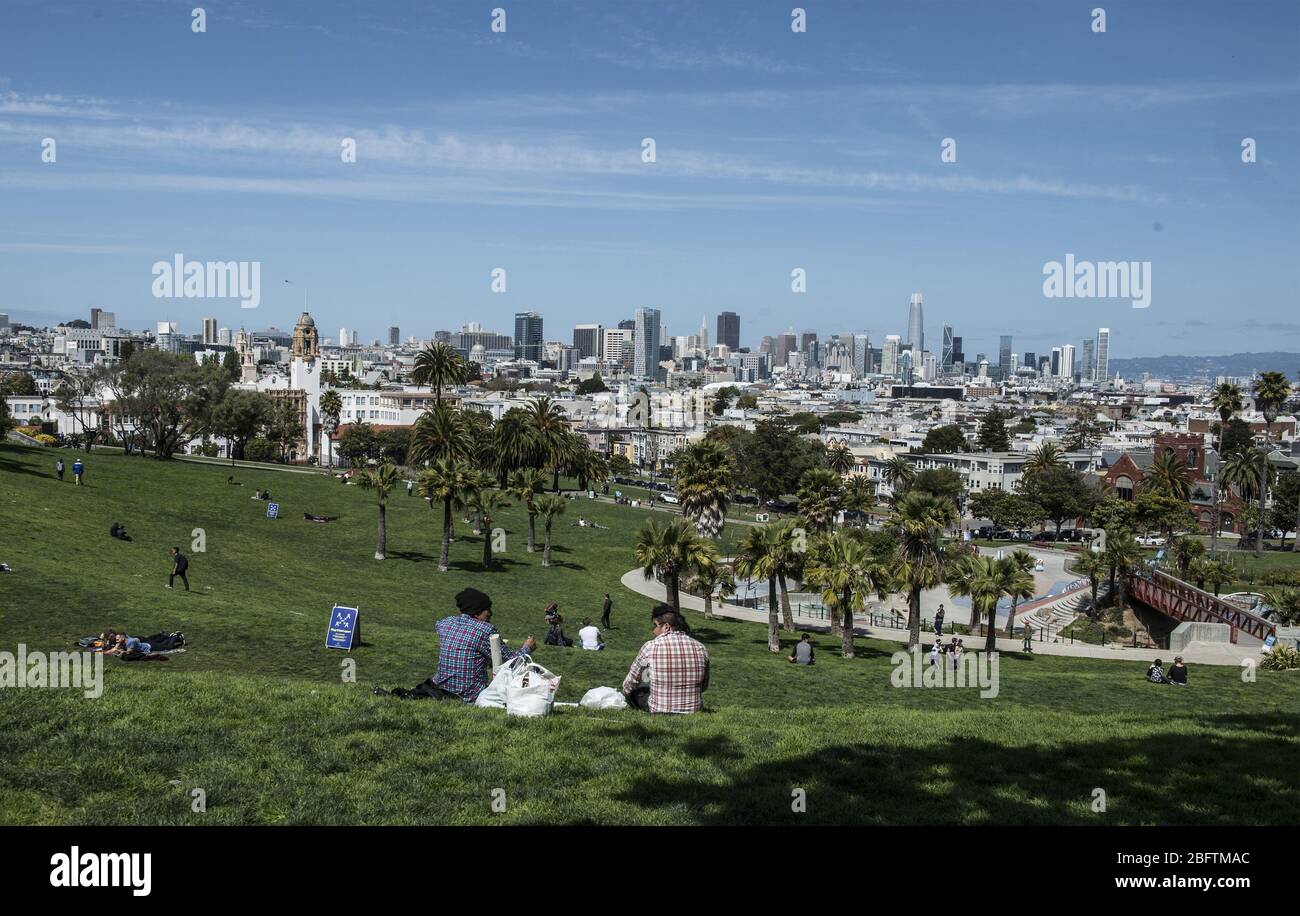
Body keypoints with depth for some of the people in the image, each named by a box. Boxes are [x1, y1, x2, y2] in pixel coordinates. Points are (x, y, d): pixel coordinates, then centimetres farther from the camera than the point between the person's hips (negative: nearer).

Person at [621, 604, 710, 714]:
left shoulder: (650, 647, -9)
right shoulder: (700, 648, -2)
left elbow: (629, 684, 5)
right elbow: (704, 686, 12)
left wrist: (626, 692, 27)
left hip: (659, 712, -4)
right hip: (694, 711, 4)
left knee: (633, 690, 21)